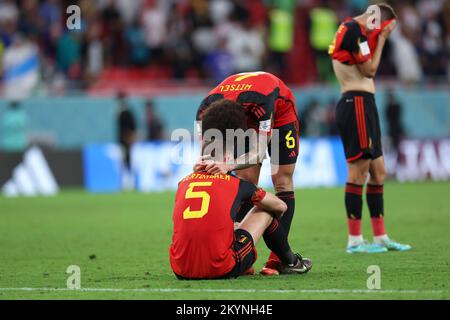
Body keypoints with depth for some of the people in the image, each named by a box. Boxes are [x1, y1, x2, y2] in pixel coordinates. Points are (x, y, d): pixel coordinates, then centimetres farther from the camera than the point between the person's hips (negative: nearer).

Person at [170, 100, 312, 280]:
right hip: (221, 270, -3)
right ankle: (291, 263, 43)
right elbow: (281, 207, 22)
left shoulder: (184, 183, 11)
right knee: (264, 210, 20)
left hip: (181, 272, 3)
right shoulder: (238, 185, 4)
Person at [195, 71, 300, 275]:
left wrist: (229, 165, -60)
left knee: (282, 182, -10)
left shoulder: (259, 104, -47)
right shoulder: (205, 111, -33)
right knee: (245, 184, -7)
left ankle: (278, 259, -12)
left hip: (280, 113, -4)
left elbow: (259, 151, -45)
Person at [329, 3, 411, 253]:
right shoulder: (354, 29, -11)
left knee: (378, 173, 13)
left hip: (361, 105, 11)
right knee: (359, 171, -8)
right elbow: (369, 69, -10)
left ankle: (380, 237, 18)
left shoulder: (349, 29, 19)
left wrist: (379, 40, 11)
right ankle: (354, 241, -6)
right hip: (357, 103, -11)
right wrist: (381, 39, -2)